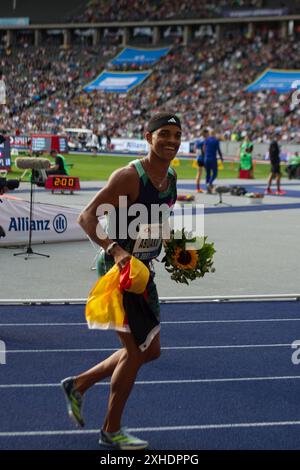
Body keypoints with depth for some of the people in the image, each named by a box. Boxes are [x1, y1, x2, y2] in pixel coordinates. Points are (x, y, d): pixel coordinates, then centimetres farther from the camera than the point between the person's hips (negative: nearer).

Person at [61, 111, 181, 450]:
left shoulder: (170, 177, 6)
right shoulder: (129, 177, -20)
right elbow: (87, 217, -25)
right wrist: (114, 250, -38)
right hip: (119, 270, -9)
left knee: (149, 351, 15)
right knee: (136, 351, -3)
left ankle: (78, 385, 31)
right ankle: (111, 432, 14)